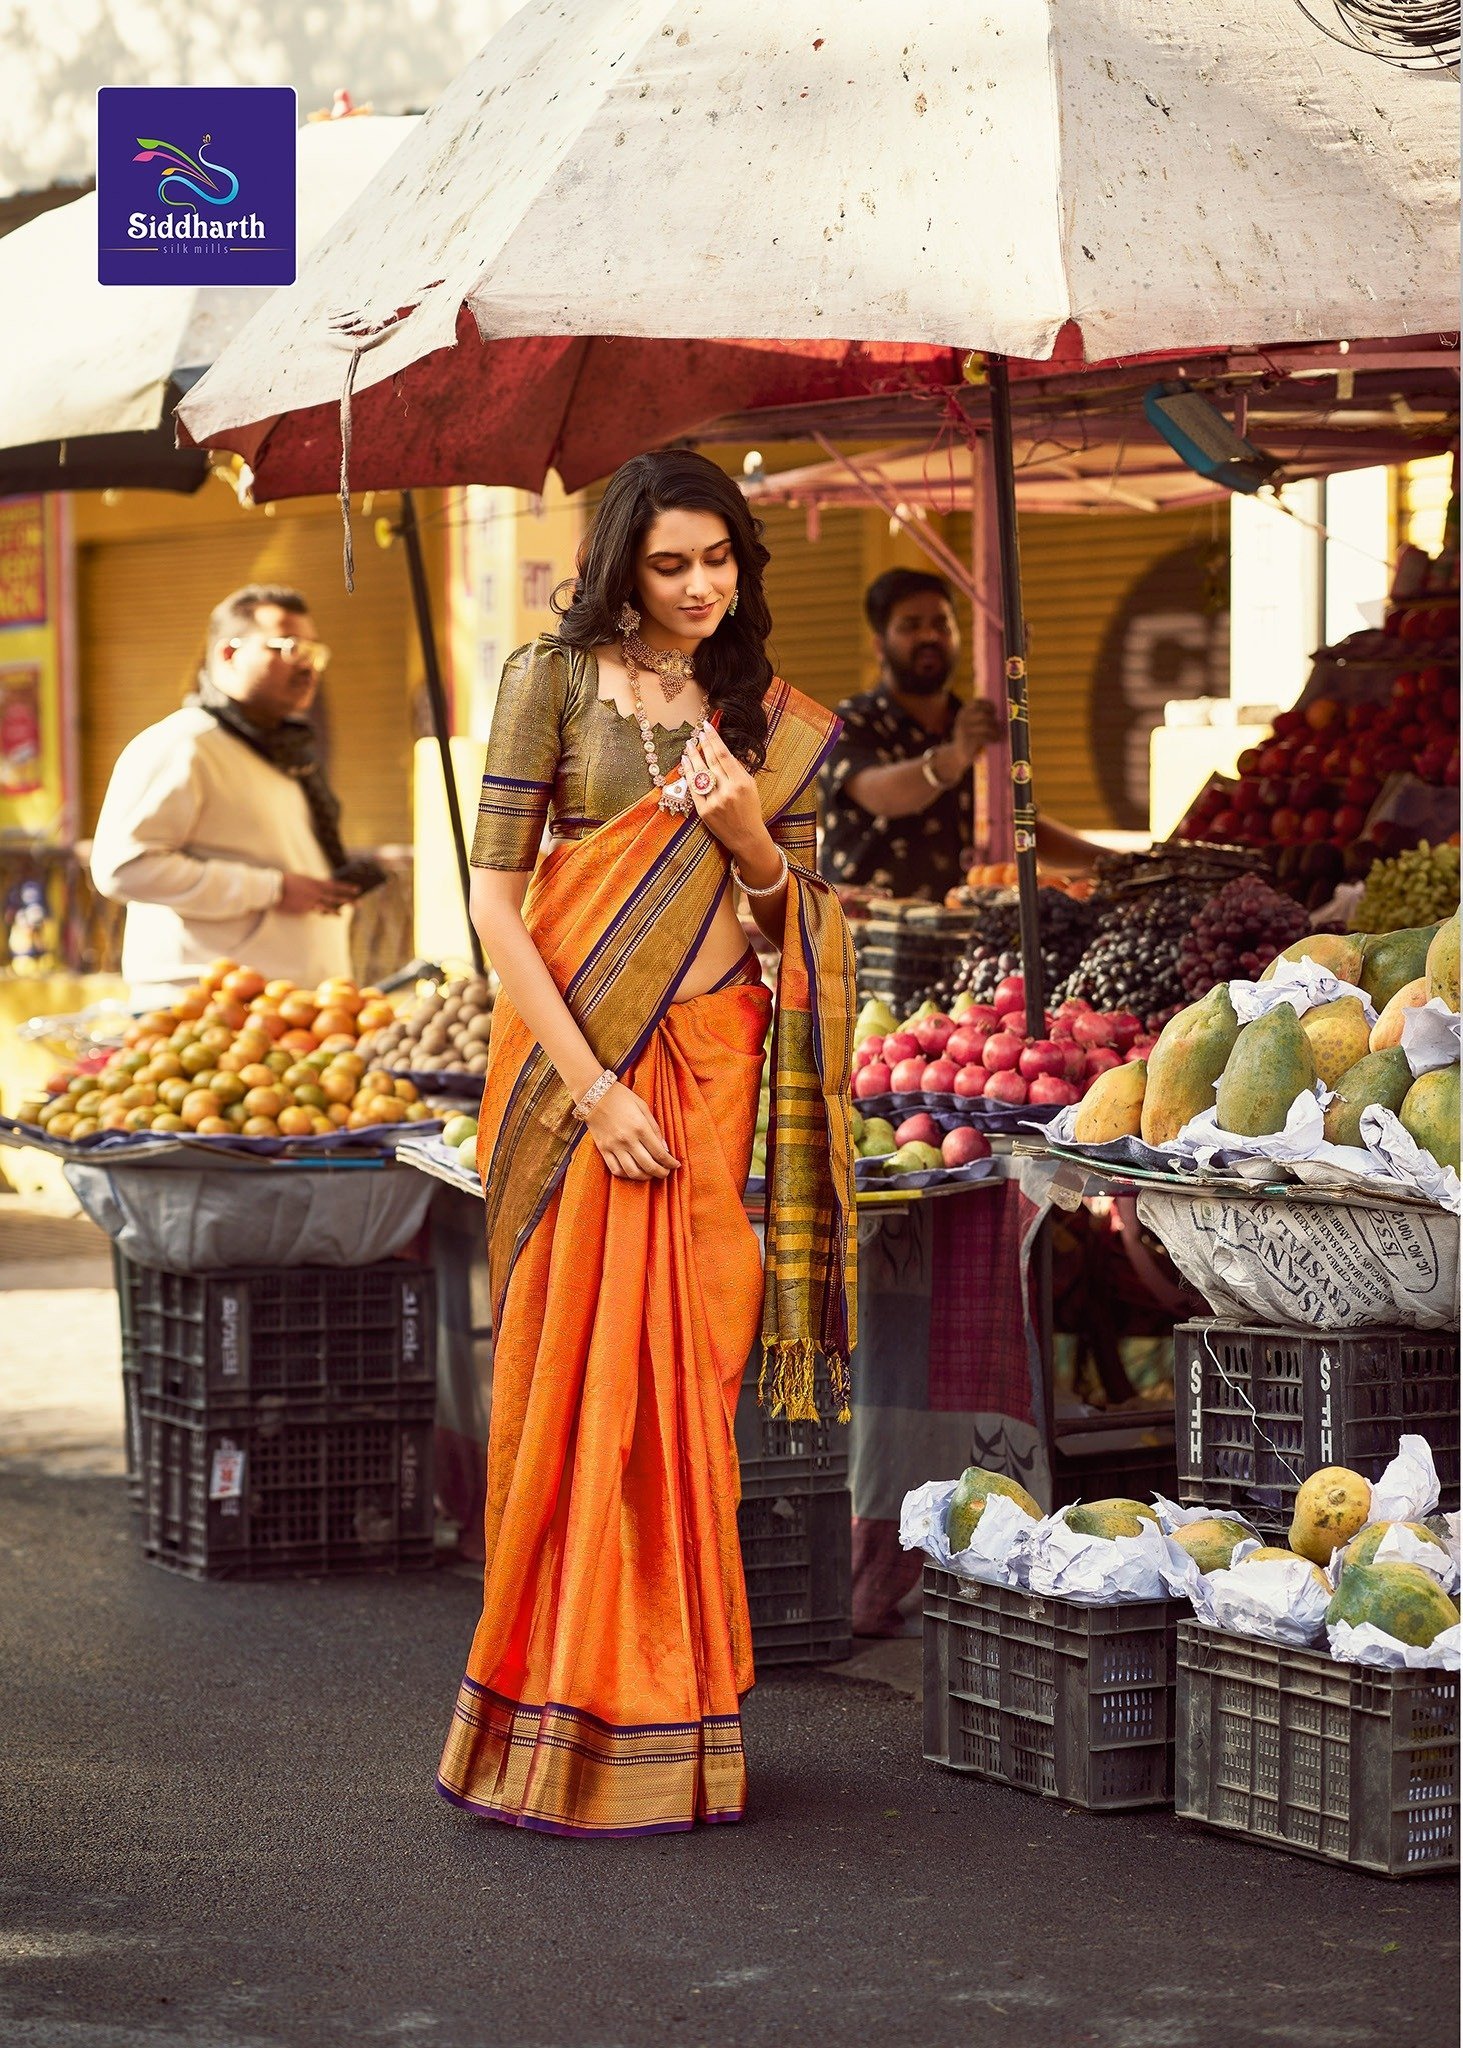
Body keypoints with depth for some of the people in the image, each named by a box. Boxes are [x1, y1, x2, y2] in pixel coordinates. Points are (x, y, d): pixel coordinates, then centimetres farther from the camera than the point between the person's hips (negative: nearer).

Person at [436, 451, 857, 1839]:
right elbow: (494, 896, -5)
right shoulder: (554, 679, -1)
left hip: (710, 1059, 3)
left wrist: (749, 834, -7)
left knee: (683, 1378, 3)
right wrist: (591, 1082, -13)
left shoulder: (769, 718, 11)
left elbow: (799, 924, 14)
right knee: (576, 1373, -2)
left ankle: (667, 1705, 11)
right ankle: (563, 1718, 5)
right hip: (578, 1057, -3)